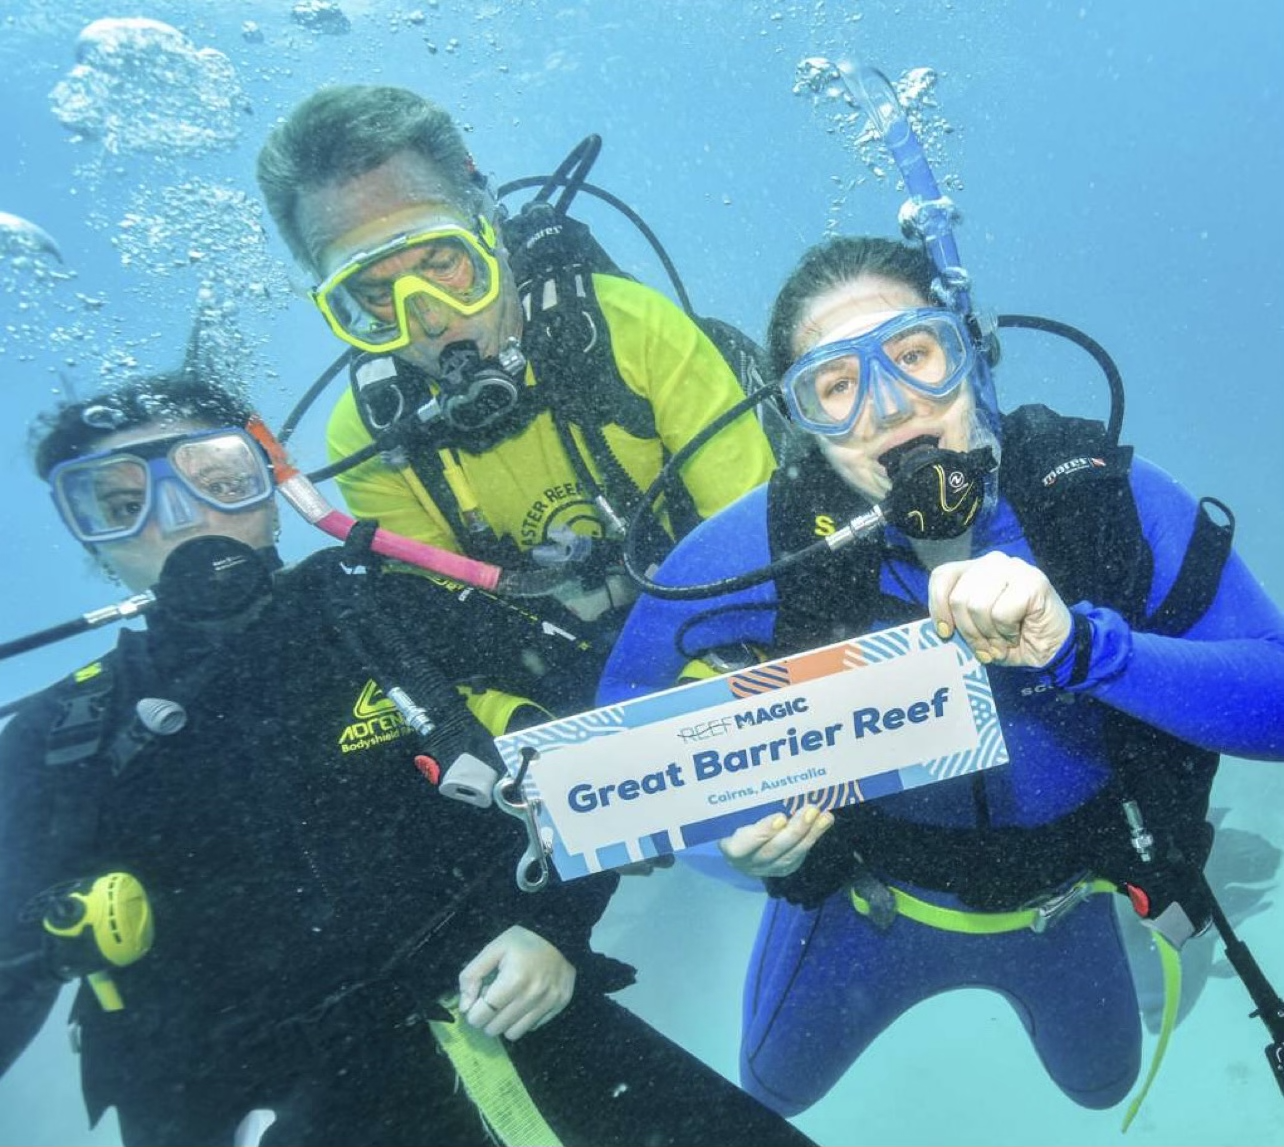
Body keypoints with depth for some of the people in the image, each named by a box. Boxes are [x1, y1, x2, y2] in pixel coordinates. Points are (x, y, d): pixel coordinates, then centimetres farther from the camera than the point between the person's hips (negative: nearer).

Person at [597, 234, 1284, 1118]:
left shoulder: (1103, 494, -27)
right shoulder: (763, 548, -29)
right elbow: (629, 699, -15)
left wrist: (1081, 643, -46)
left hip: (1064, 895, 1)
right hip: (863, 900, 0)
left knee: (1102, 1086, 34)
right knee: (771, 1091, 29)